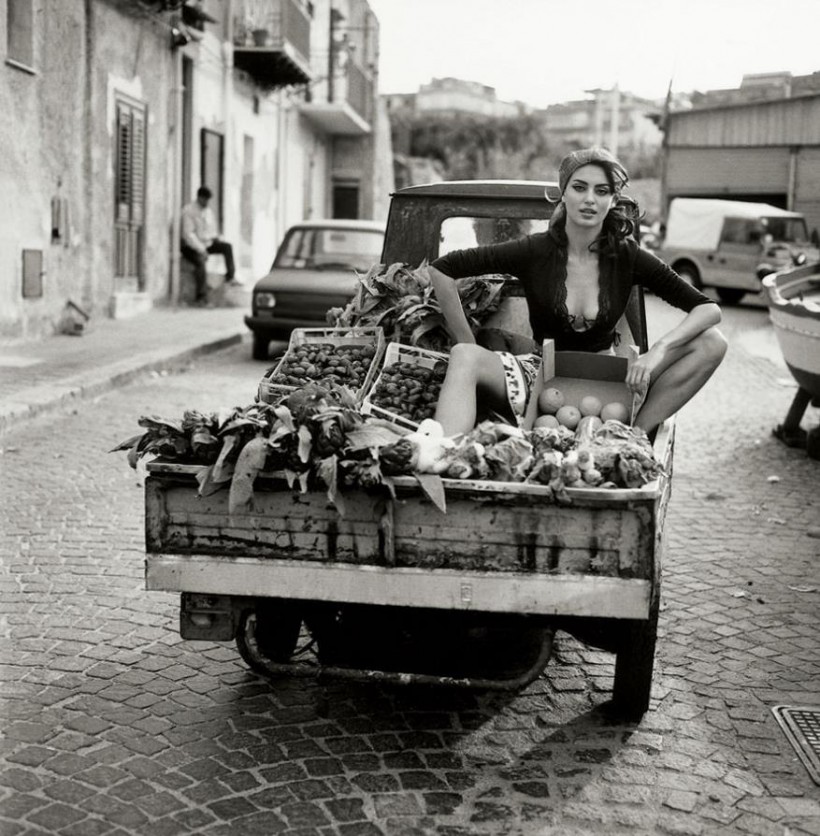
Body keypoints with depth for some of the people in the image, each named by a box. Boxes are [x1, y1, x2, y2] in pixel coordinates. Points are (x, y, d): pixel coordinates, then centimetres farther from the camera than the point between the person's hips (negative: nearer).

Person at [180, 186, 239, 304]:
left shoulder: (208, 210, 10)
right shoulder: (189, 210, -13)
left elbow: (212, 228, 23)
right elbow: (188, 233, -19)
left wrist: (216, 238, 1)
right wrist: (201, 249, -25)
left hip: (207, 243, 8)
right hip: (192, 246, -8)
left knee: (227, 246, -13)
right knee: (200, 261, -35)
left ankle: (230, 276, -5)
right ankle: (202, 297, -35)